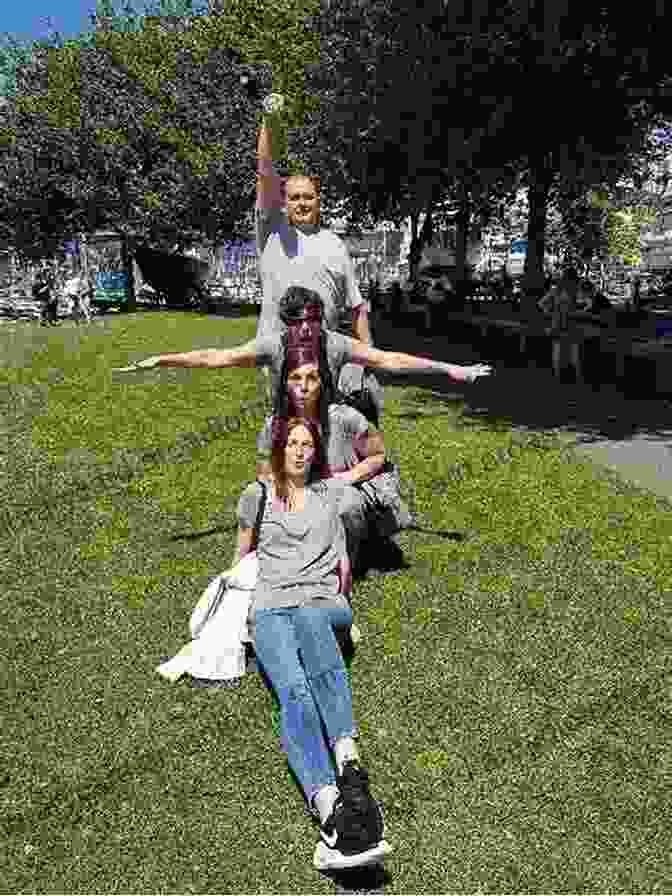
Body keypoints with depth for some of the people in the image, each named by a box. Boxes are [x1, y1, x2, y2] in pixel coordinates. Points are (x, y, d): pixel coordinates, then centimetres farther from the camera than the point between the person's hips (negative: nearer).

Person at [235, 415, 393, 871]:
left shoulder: (333, 492, 21)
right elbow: (243, 552, 35)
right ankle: (331, 811, -54)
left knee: (308, 620, -41)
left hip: (325, 603, 0)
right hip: (270, 609, 1)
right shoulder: (256, 497, 21)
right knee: (294, 690, -32)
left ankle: (350, 767, -57)